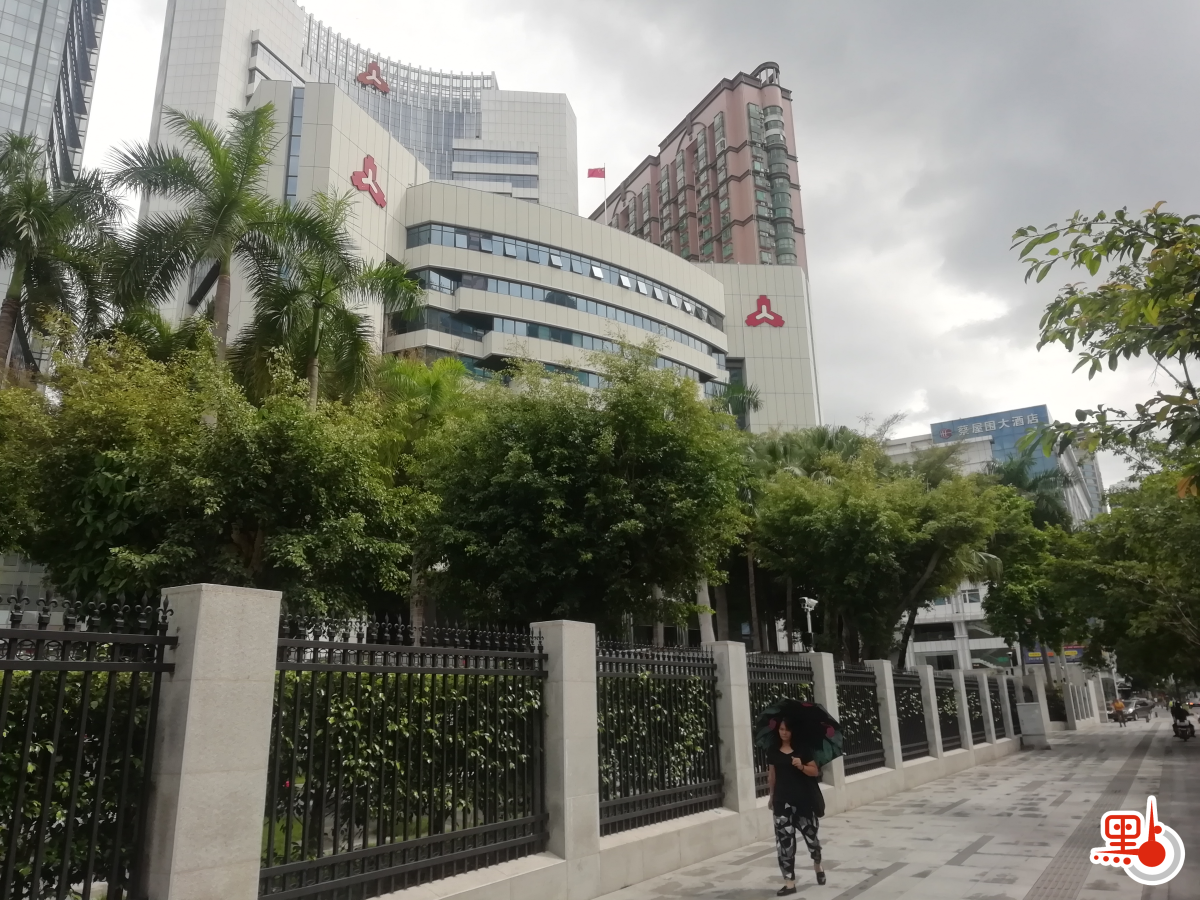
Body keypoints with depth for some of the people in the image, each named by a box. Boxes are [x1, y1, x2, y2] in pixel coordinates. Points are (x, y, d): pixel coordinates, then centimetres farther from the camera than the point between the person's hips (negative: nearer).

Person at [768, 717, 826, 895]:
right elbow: (772, 775, 13)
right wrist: (772, 796, 15)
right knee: (784, 839, -5)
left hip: (803, 799, -1)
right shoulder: (774, 753, 5)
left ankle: (817, 865, 43)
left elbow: (815, 771, -2)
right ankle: (789, 882, 1)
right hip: (782, 800, 2)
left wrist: (801, 766, -20)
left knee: (810, 834, 11)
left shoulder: (802, 750, -3)